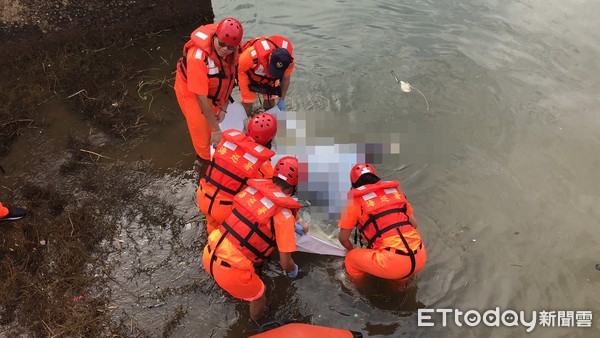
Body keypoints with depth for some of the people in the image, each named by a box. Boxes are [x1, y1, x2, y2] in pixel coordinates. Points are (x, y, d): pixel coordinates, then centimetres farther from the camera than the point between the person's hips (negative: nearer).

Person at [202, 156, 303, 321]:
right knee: (258, 293, 24)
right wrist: (293, 270, 16)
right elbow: (285, 264, -9)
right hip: (231, 270, -5)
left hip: (210, 254, 5)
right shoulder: (285, 216, -13)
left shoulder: (254, 187, 2)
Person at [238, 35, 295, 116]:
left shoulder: (289, 58, -33)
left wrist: (282, 99, -1)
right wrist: (245, 94, -17)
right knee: (247, 102, -3)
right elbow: (239, 69, -26)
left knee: (270, 100, 10)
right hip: (250, 73, -3)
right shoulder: (254, 54, -47)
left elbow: (286, 78, -11)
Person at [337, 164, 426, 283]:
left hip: (393, 262, -5)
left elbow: (343, 238, 11)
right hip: (420, 257, 5)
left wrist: (352, 251, 33)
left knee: (351, 259, 19)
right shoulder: (395, 190, 18)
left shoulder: (354, 199, 5)